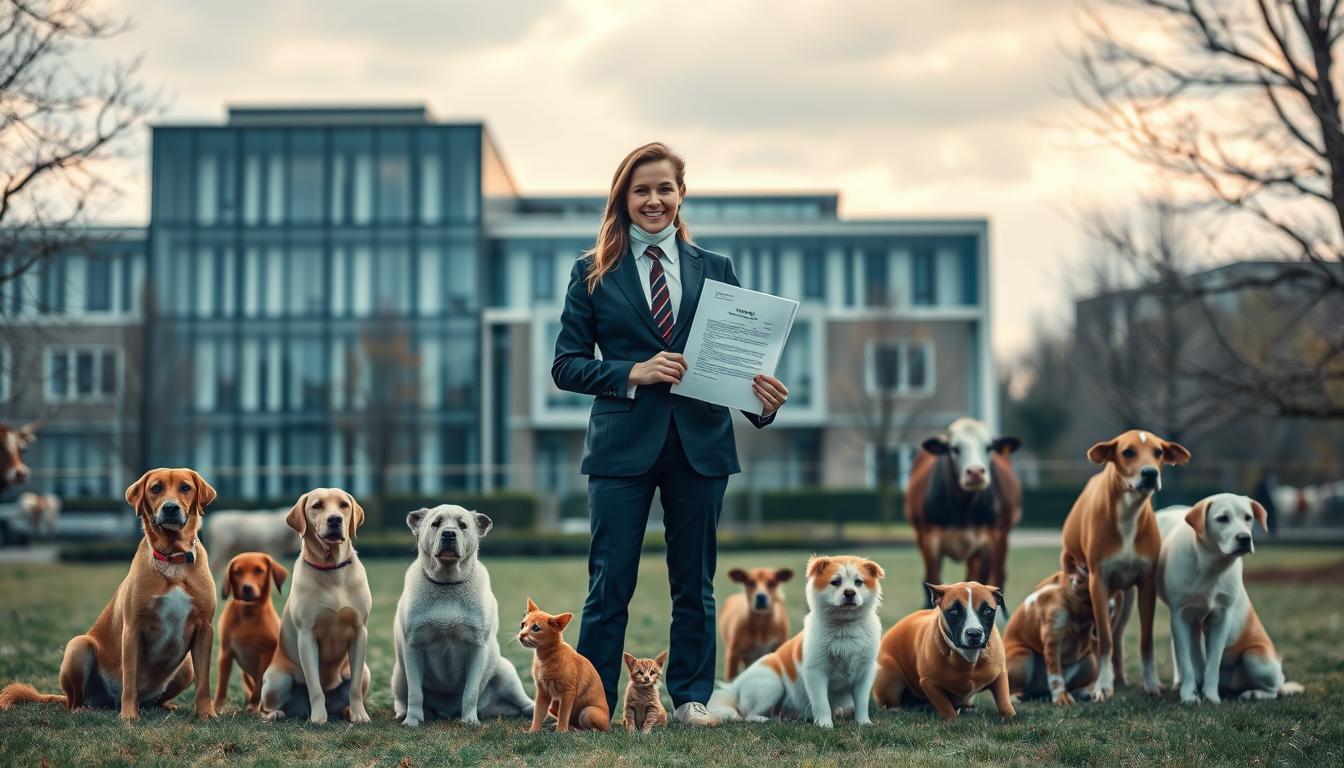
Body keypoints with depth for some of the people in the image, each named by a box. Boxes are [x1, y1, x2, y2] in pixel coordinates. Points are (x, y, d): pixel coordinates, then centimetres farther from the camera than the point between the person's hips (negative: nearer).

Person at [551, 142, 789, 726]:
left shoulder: (715, 270, 9)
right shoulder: (593, 273, 4)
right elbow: (566, 365, 0)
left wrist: (762, 394, -14)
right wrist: (632, 373, -15)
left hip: (700, 441, 2)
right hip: (623, 442, -2)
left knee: (694, 582, 11)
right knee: (609, 583, 0)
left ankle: (691, 697, 23)